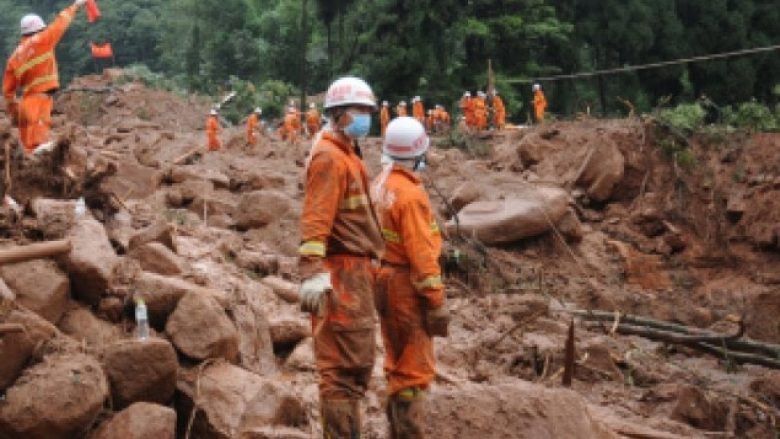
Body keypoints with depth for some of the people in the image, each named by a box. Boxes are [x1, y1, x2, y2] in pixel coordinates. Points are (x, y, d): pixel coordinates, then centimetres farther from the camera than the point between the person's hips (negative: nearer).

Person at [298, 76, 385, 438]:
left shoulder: (346, 153, 19)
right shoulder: (329, 156, -12)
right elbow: (315, 218, -23)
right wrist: (312, 272, -32)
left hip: (357, 269, 10)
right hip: (342, 272, -10)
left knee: (357, 364, 17)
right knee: (344, 367, -7)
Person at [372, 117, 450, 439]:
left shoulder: (380, 185, 6)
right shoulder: (410, 194, -20)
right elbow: (421, 254, -21)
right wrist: (436, 302, -17)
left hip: (385, 280, 9)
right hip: (408, 285, -9)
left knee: (397, 364, 18)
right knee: (415, 369, -3)